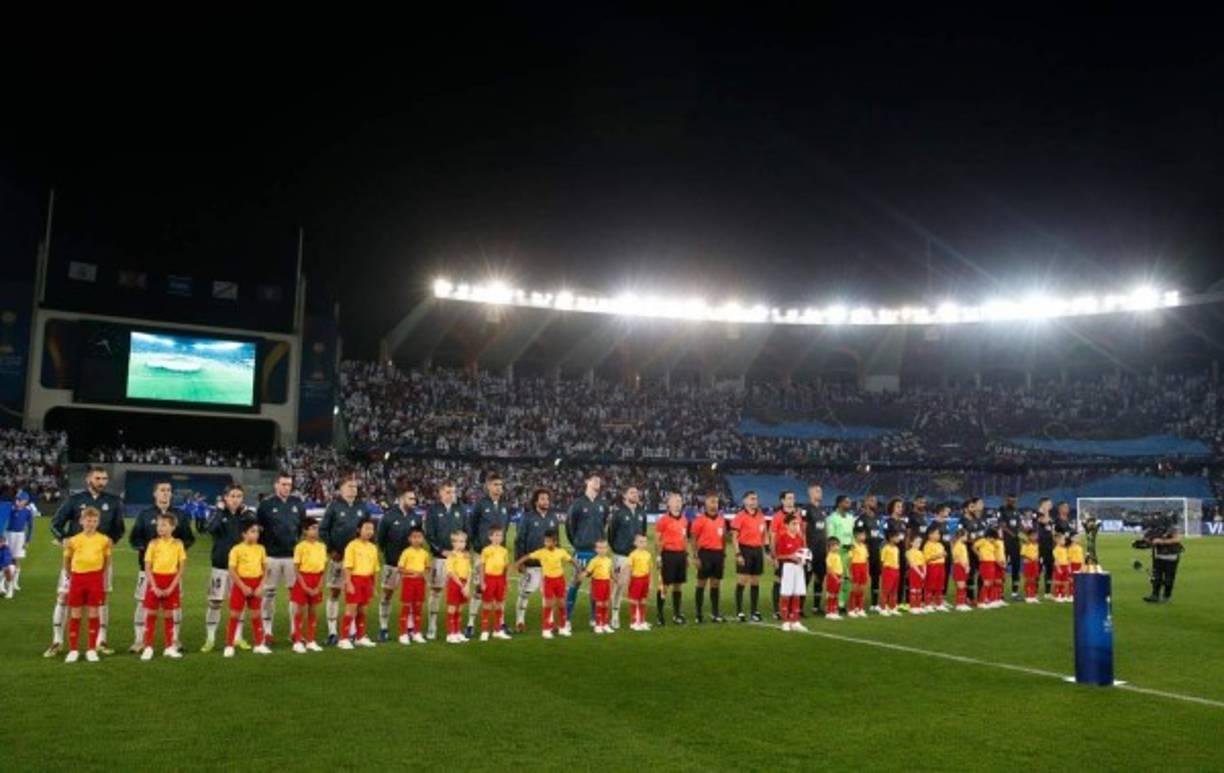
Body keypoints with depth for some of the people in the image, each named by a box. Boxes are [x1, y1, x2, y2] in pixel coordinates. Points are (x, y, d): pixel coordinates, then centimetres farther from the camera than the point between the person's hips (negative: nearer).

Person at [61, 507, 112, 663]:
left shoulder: (104, 540, 0)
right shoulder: (73, 540, -1)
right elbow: (67, 559, 10)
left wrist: (103, 576, 6)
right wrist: (69, 575, 6)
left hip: (95, 578, 0)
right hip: (77, 577, 0)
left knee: (93, 613, 3)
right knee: (75, 614, 5)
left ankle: (92, 650, 12)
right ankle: (73, 650, 13)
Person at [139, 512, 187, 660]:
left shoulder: (178, 544, -2)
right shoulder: (153, 544, -2)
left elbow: (181, 568, -2)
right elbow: (147, 568, -4)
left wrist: (171, 587, -10)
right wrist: (154, 587, -12)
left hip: (171, 582, 0)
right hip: (155, 580, 0)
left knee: (168, 615, 7)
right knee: (151, 614, 1)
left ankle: (169, 647, 15)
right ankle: (148, 648, 8)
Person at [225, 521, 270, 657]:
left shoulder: (260, 549, 2)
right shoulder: (237, 549, -10)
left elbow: (265, 568, 5)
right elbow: (231, 570, -11)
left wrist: (261, 586, -6)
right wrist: (243, 587, -15)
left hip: (256, 584, 3)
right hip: (241, 584, -3)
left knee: (256, 614, 10)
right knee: (235, 615, 1)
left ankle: (259, 645, 18)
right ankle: (229, 646, 9)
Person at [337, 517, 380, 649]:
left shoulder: (373, 547, 10)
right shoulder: (352, 546, -8)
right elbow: (347, 567, -11)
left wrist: (373, 586, 13)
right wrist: (348, 583, -17)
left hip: (367, 580, 6)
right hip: (355, 579, -6)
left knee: (362, 609, 12)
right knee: (351, 608, -8)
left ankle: (360, 637, 23)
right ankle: (343, 639, -4)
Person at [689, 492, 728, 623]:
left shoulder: (721, 519, 11)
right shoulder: (700, 519, -6)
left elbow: (723, 538, 16)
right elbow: (693, 539, -6)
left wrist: (724, 556, 13)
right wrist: (696, 557, -11)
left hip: (718, 553, 5)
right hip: (705, 553, -5)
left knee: (715, 584, 9)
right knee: (701, 583, 0)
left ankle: (715, 613, 15)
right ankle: (699, 613, 7)